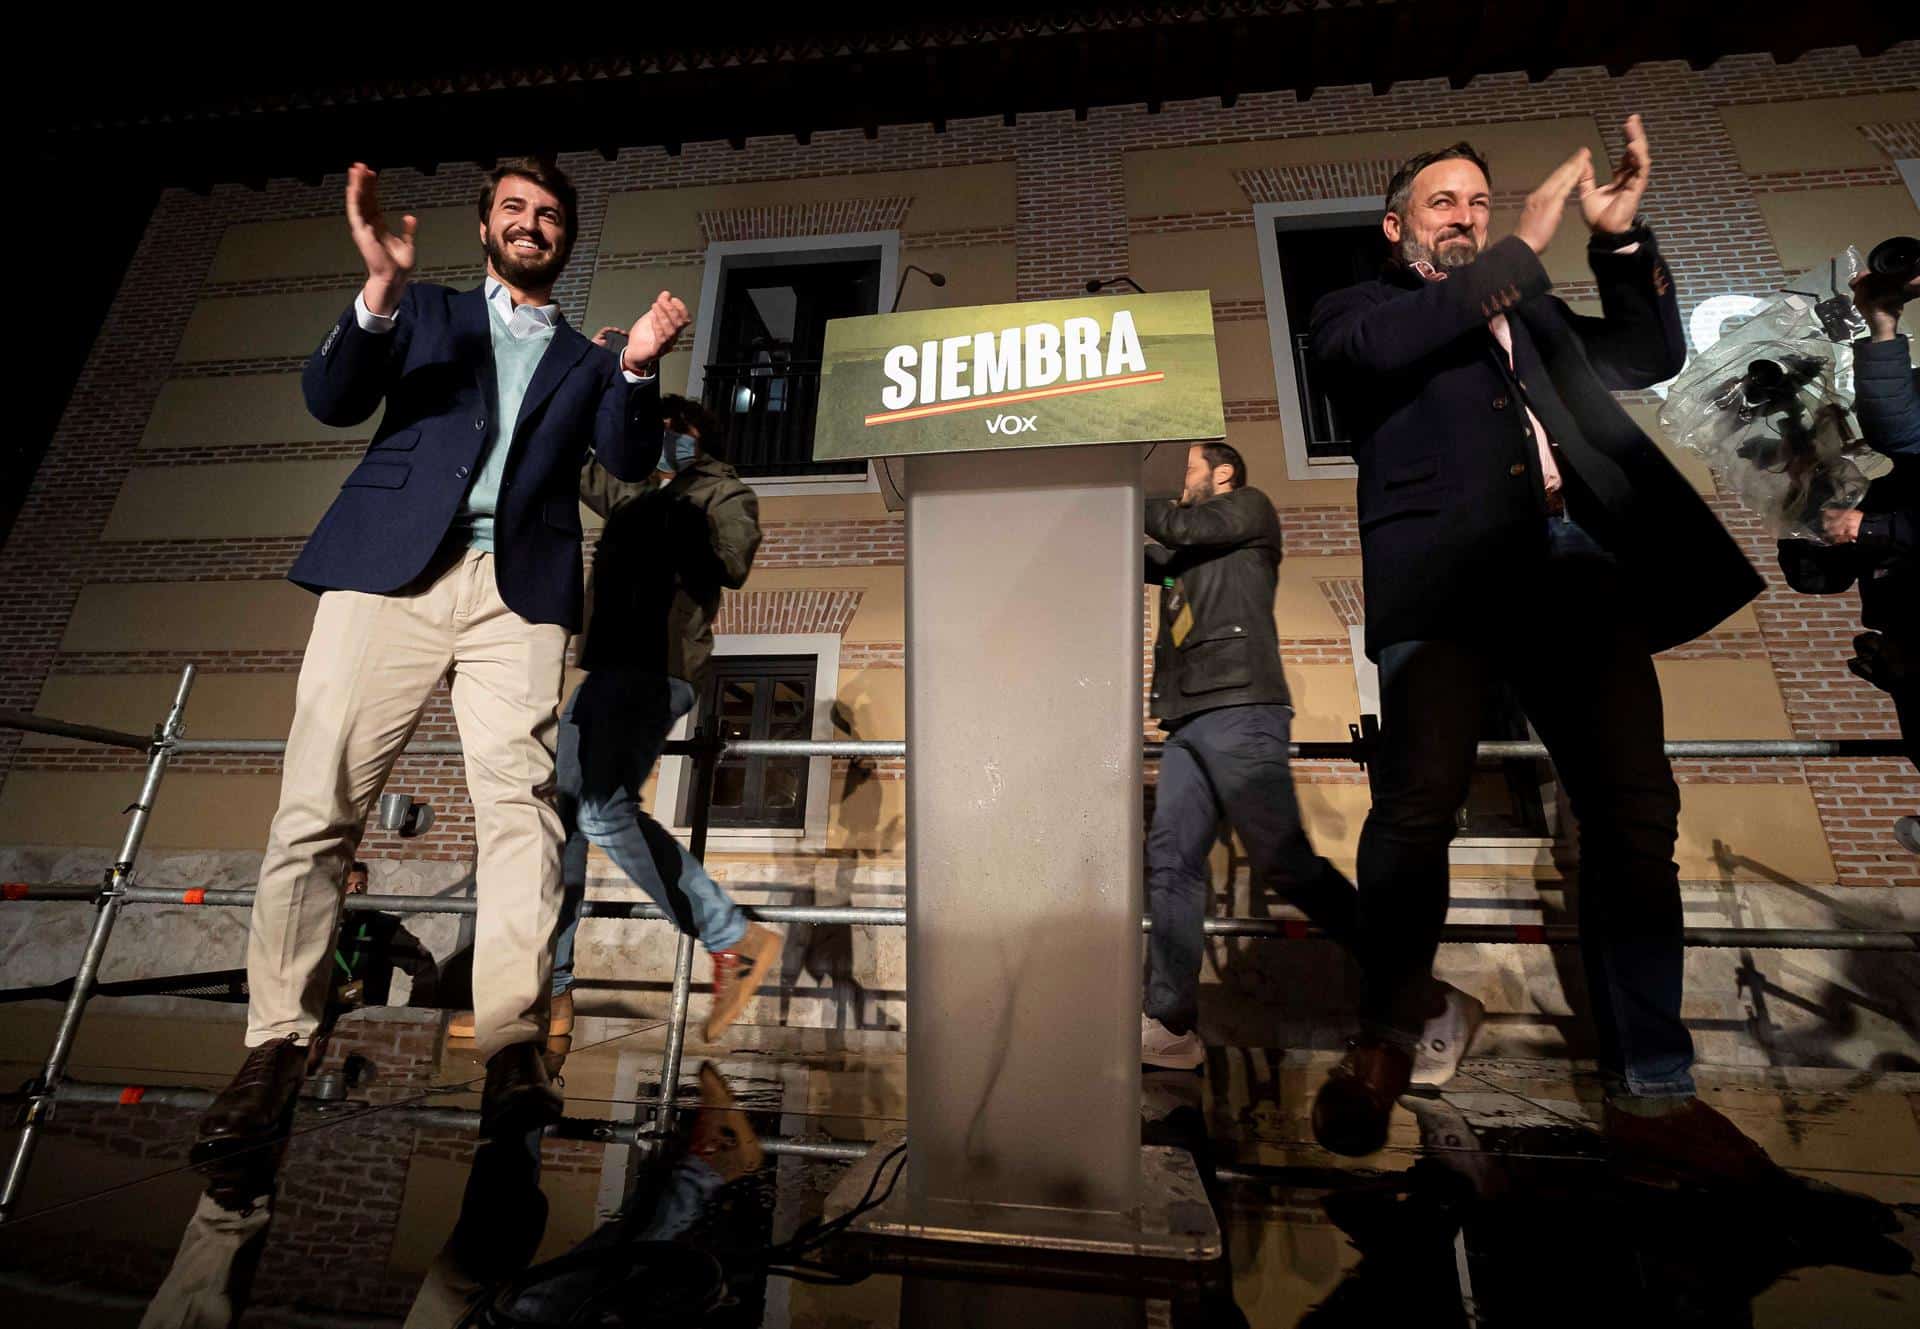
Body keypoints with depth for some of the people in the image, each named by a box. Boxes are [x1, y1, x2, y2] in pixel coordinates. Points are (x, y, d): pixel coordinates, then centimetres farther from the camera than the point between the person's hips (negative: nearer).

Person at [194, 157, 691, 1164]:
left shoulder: (585, 360, 24)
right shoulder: (423, 312, 23)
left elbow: (629, 460, 8)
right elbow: (332, 400, 9)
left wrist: (637, 368, -8)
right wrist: (382, 290, -6)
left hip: (519, 590, 0)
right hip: (390, 568, 1)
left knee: (520, 800, -13)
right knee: (316, 804, -4)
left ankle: (512, 1045, -10)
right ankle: (277, 1043, 7)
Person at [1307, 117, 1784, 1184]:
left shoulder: (1535, 312, 35)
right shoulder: (1360, 306, 21)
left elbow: (1655, 355, 32)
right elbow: (1371, 350, -2)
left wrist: (1621, 236, 22)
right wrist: (1525, 249, 3)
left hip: (1581, 564, 5)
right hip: (1447, 566, -5)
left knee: (1637, 814, -3)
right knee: (1418, 806, -18)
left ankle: (1652, 1094, 5)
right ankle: (1388, 1043, -2)